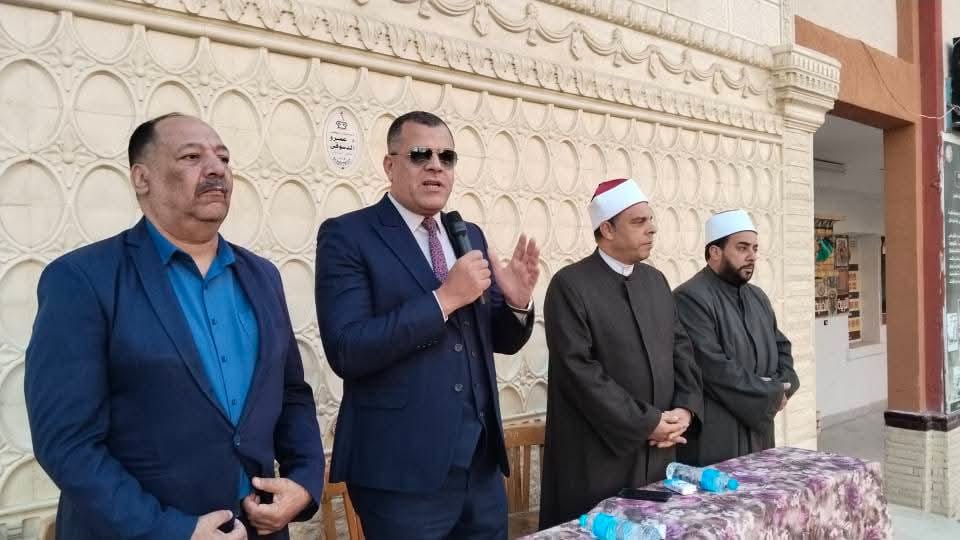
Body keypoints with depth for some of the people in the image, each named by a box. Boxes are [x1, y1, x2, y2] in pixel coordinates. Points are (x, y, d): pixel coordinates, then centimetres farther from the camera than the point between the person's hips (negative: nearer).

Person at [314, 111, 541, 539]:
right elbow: (346, 351, -18)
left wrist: (517, 301, -8)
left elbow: (500, 340, 13)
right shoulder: (346, 235, -8)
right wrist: (444, 298, -21)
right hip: (402, 469, -5)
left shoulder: (470, 236, 10)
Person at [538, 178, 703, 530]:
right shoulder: (570, 285, -12)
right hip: (599, 455, -6)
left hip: (658, 451, 7)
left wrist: (685, 409, -4)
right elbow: (579, 369, -18)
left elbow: (681, 348, 12)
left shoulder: (656, 281, 10)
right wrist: (646, 423, -15)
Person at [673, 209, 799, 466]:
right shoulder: (691, 298, -16)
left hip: (758, 432, 8)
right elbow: (713, 368, -22)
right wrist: (772, 395, -12)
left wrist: (782, 386, -4)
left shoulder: (757, 297, 13)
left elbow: (781, 346, 18)